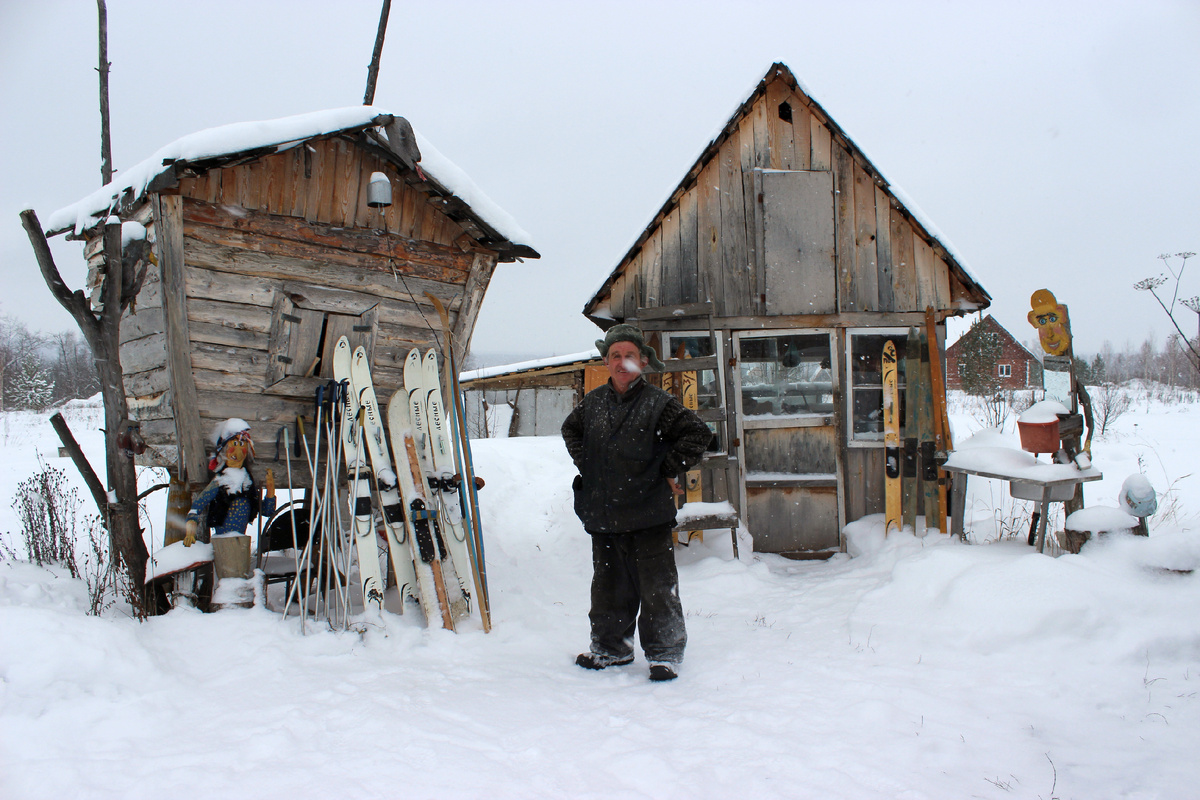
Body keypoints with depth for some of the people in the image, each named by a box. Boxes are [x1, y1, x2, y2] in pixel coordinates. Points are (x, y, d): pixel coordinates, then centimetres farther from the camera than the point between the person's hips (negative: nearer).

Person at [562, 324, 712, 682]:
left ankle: (664, 653, 15)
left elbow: (698, 433, -9)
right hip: (603, 515, 5)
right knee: (608, 584, 16)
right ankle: (610, 647, 31)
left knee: (657, 586, 1)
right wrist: (586, 466, 14)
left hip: (649, 515, -5)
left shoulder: (659, 403, -7)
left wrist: (668, 470, -8)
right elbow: (570, 430, 26)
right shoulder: (593, 402, 7)